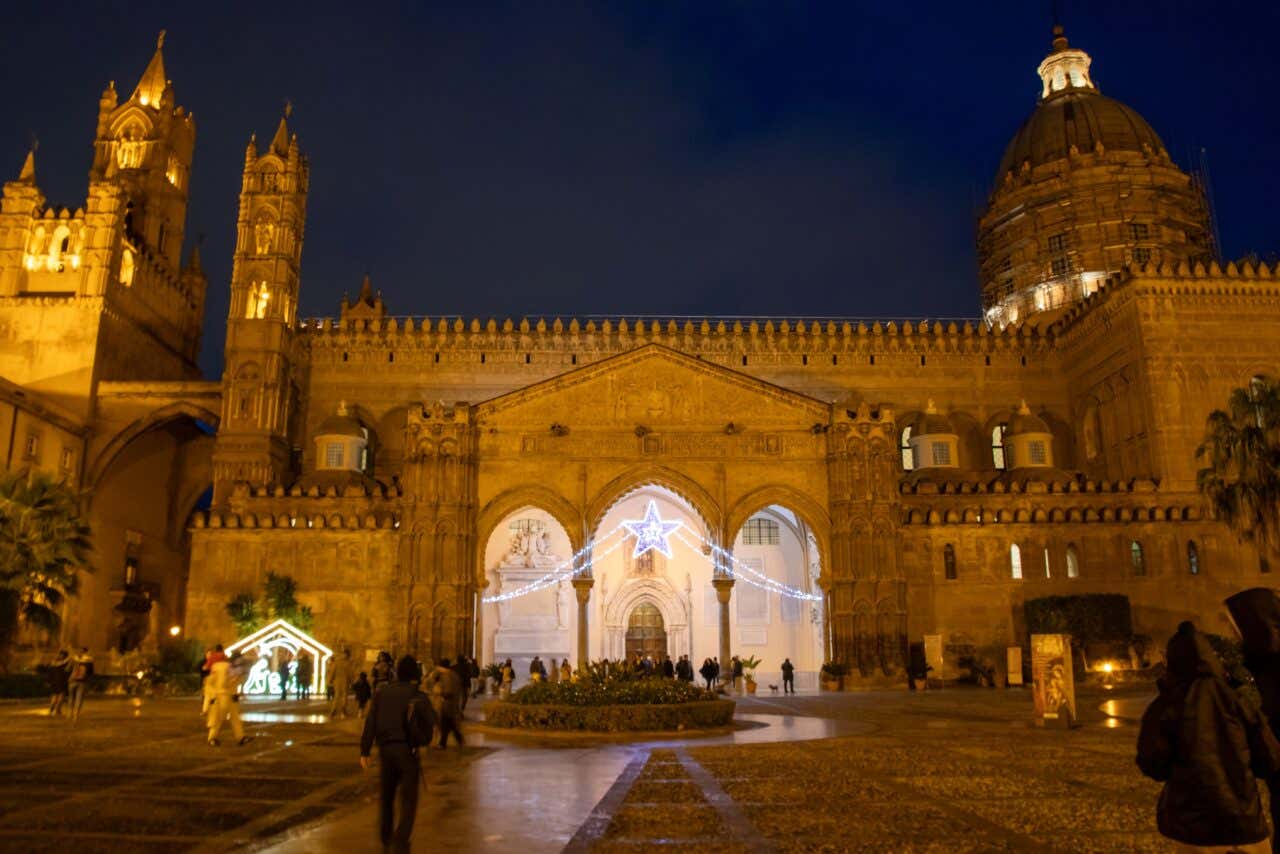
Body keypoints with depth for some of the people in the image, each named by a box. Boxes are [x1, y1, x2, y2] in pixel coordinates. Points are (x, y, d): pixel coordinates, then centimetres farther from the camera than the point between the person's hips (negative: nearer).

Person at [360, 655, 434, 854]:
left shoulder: (382, 692, 4)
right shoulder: (419, 697, -3)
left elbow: (370, 722, -1)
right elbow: (427, 729, -5)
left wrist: (364, 751, 1)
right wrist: (422, 740, 17)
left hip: (385, 750, 3)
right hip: (407, 751, -3)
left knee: (387, 797, 20)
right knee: (408, 800, 1)